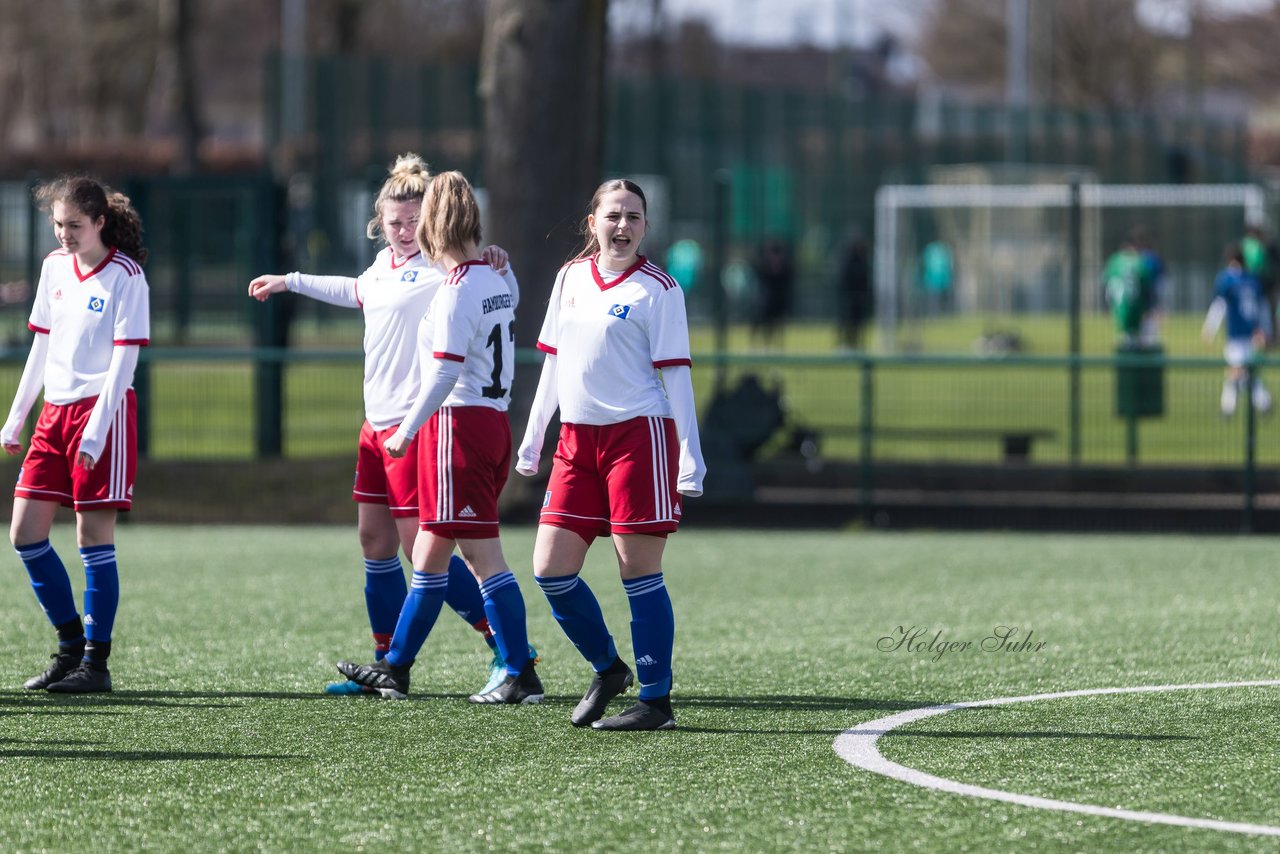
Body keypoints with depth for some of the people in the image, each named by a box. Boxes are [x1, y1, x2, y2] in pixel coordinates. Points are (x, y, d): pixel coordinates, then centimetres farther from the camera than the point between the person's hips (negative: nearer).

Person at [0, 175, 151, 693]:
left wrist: (96, 430, -19)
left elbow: (123, 360, -13)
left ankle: (96, 663, 0)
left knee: (93, 535, -6)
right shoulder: (55, 267, 10)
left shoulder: (125, 276, -10)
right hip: (55, 412, 7)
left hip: (104, 410, -7)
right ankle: (71, 645, 16)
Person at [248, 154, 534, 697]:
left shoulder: (441, 267, -13)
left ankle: (508, 650, -5)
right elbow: (356, 292, 36)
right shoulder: (385, 264, 13)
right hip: (377, 423, 9)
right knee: (374, 540, 12)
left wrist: (498, 266, -49)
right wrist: (288, 282, 46)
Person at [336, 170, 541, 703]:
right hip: (493, 418, 9)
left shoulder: (457, 289, -13)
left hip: (458, 421, -9)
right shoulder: (496, 281, 12)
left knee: (485, 556, -7)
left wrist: (407, 432, -14)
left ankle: (522, 676, -7)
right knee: (428, 556, 12)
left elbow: (445, 373, -18)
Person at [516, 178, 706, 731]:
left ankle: (656, 701, 2)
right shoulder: (571, 278, 12)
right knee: (550, 569, 0)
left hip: (639, 435, -6)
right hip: (577, 438, 6)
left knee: (638, 570, -5)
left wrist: (691, 458, -9)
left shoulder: (657, 289, -4)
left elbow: (675, 374, -5)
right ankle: (607, 669, 20)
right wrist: (532, 440, 19)